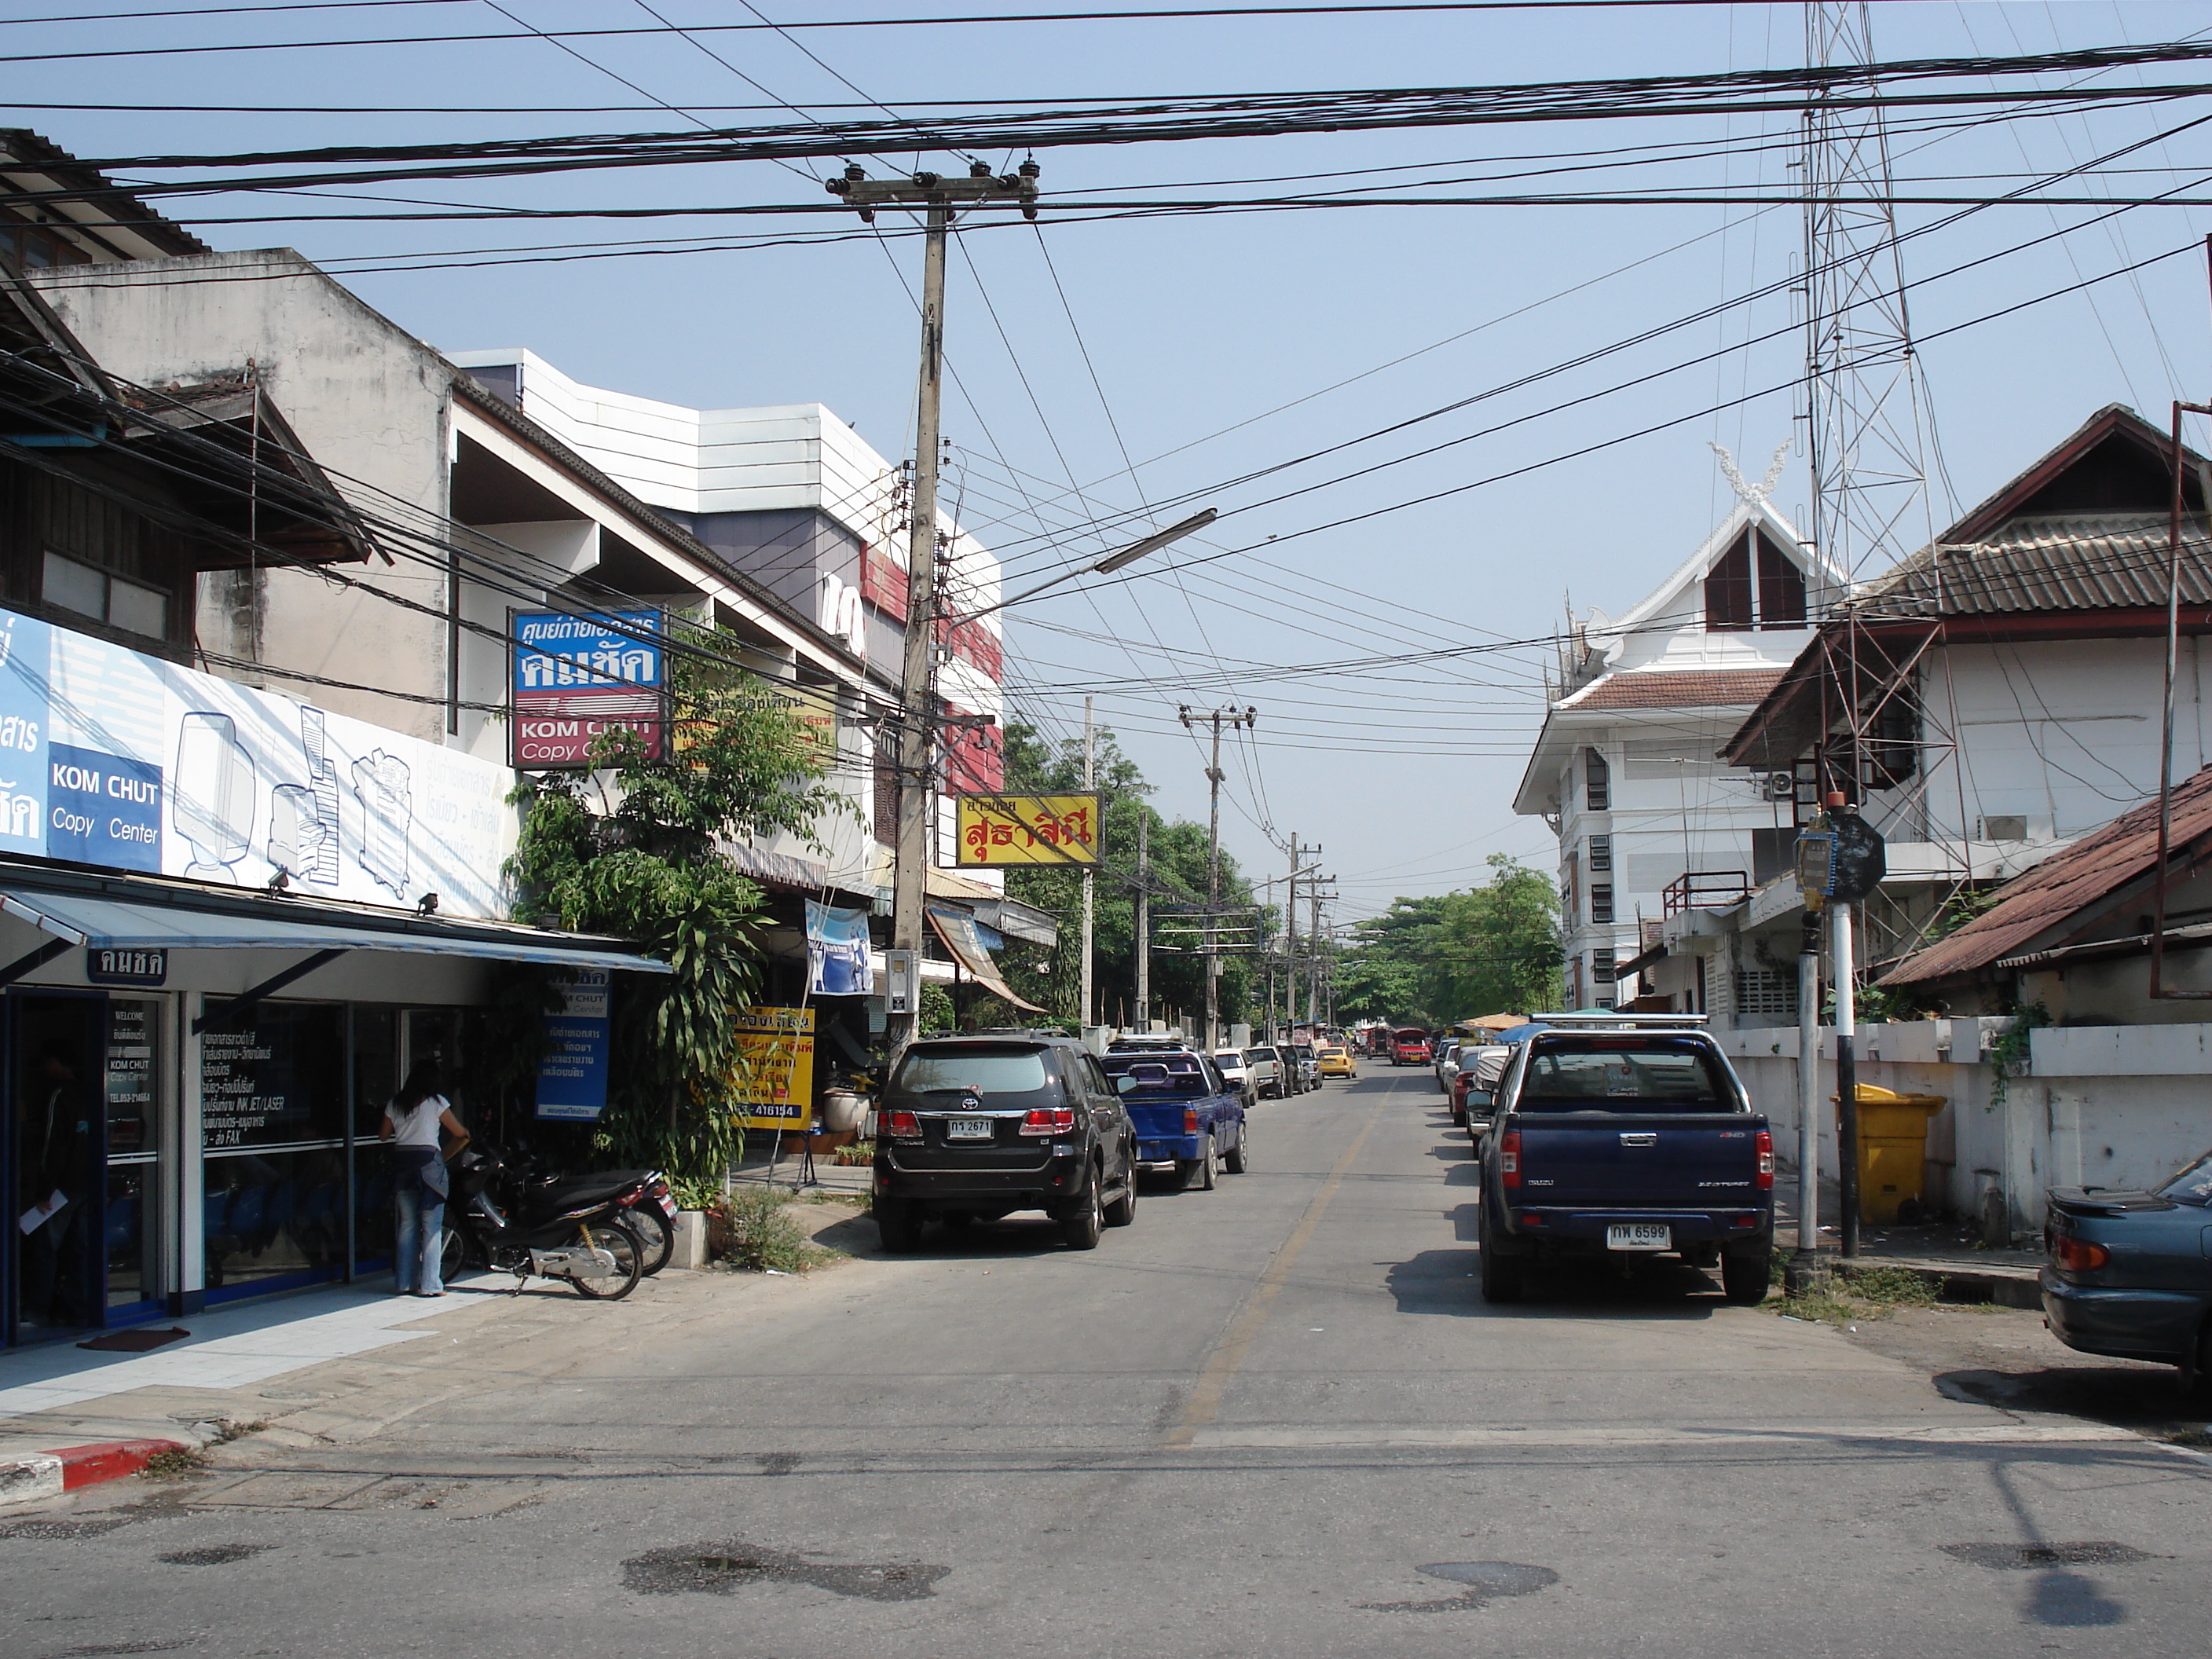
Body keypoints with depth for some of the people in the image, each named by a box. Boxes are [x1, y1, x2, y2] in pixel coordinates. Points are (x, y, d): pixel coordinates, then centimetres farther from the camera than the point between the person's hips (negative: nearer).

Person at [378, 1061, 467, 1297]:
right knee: (432, 1226, -2)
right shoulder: (436, 1102, -1)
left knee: (407, 1225, 10)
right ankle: (429, 1284, -4)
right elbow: (462, 1135, 1)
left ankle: (406, 1283, 10)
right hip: (428, 1161, -4)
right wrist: (446, 1155, 15)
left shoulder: (395, 1104, 10)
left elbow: (383, 1134, 19)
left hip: (401, 1162, 5)